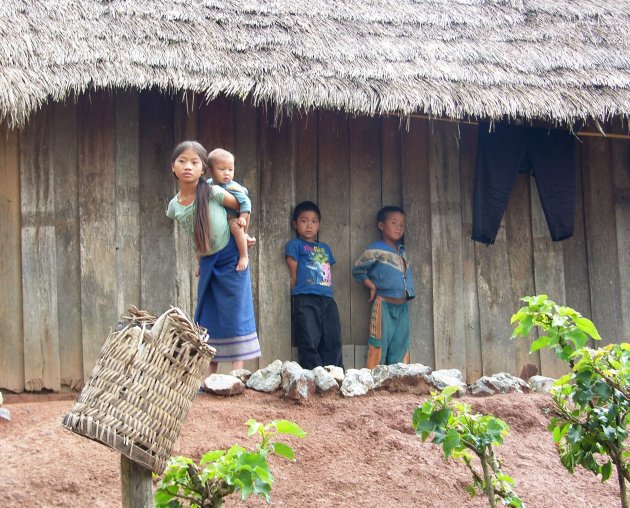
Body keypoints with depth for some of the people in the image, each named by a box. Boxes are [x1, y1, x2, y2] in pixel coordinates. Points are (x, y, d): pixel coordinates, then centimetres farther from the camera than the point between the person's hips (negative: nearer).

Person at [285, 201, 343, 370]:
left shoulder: (325, 248, 25)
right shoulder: (295, 245, 7)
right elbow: (294, 274, 2)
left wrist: (327, 290, 10)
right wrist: (299, 294, -2)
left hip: (327, 299, 6)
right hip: (305, 299, -6)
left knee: (333, 342, 3)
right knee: (309, 342, -9)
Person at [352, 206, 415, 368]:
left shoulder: (402, 251, 14)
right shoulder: (376, 250, -7)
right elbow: (357, 270, -2)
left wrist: (409, 292, 12)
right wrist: (373, 287, -5)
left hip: (402, 305, 7)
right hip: (384, 304, -7)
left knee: (401, 347, 7)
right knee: (379, 346, -6)